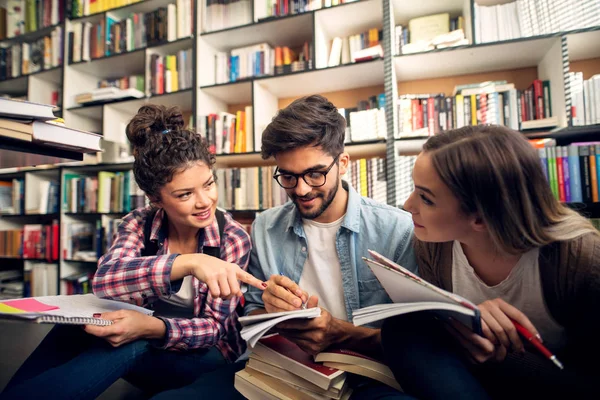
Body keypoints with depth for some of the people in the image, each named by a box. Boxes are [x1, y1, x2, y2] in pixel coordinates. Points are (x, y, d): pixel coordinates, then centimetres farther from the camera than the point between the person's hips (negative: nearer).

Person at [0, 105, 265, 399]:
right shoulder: (139, 224, -10)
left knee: (132, 343, -33)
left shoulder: (233, 238, -16)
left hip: (207, 356, -2)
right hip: (144, 348, 2)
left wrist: (151, 328, -39)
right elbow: (104, 281, -30)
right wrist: (188, 262, -47)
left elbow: (213, 327, -18)